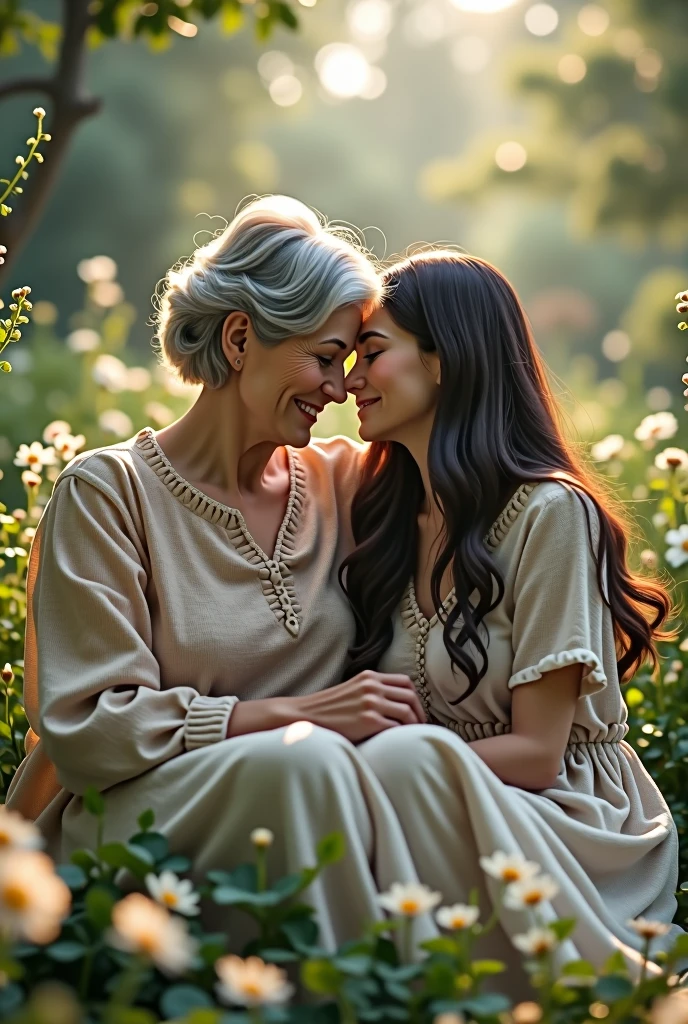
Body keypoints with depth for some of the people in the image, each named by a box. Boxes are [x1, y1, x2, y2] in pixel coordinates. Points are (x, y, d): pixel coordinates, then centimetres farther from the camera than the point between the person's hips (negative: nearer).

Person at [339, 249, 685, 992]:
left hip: (571, 825, -5)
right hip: (443, 814, 5)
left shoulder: (549, 513, -13)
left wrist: (393, 763, -22)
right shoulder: (385, 518, 8)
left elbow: (535, 753, -13)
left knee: (402, 762, -32)